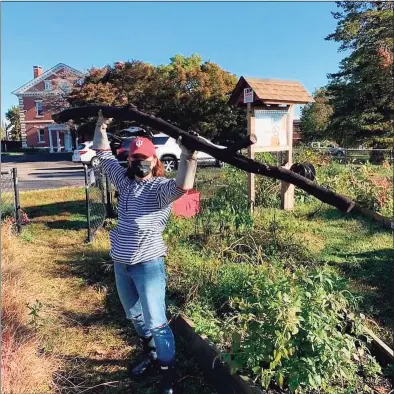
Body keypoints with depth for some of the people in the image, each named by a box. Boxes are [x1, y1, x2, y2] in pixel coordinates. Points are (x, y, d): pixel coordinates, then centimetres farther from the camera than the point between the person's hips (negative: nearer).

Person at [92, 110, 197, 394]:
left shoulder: (161, 187, -14)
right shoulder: (125, 181, 5)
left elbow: (184, 185, -37)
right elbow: (103, 153, 13)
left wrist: (188, 154, -49)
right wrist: (101, 124, 5)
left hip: (148, 264, -7)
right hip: (121, 263, 8)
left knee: (156, 323, -1)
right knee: (135, 316, 24)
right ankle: (151, 355, 47)